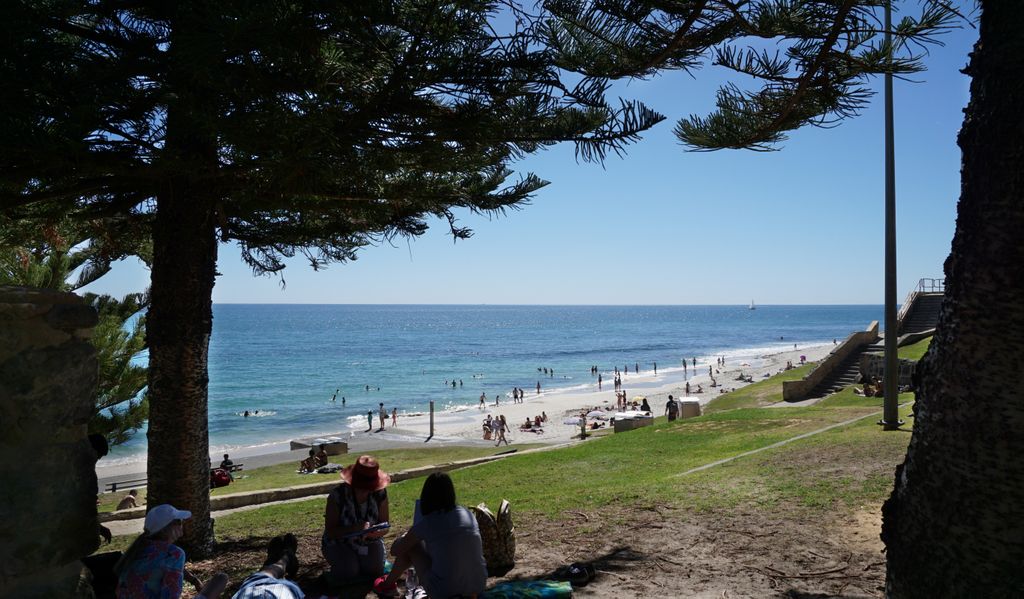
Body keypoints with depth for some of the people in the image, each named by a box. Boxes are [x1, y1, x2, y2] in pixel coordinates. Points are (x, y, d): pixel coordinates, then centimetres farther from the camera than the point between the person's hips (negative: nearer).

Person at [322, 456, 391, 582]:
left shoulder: (380, 493, -14)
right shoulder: (338, 495, -22)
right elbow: (330, 531, -21)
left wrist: (375, 532, -33)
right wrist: (355, 528, -38)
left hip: (369, 542, 2)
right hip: (339, 544, -2)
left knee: (375, 569, -22)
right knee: (349, 571, -26)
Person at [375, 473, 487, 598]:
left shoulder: (427, 523, -10)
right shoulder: (467, 514, 2)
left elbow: (395, 550, 4)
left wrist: (407, 536, 27)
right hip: (478, 588, 4)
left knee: (410, 545, 15)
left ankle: (388, 583, 37)